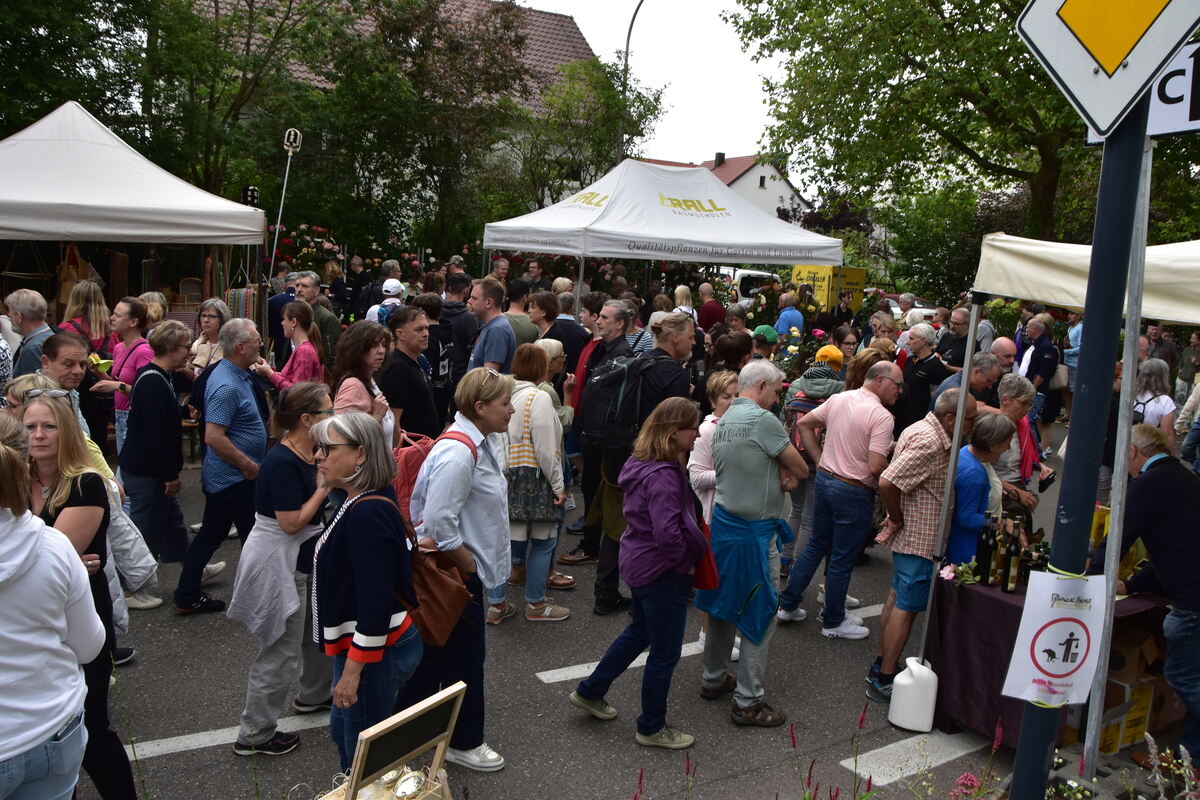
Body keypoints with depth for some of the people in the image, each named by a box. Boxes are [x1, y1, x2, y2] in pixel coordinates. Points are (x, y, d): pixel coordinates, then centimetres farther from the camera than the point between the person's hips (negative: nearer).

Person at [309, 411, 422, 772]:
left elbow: (376, 602, -28)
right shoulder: (370, 500, 4)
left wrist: (353, 670, -23)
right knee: (343, 729, 24)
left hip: (375, 651, -10)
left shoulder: (367, 515, -26)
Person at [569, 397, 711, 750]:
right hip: (663, 573, -10)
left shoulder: (641, 463, 3)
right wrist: (687, 562, -17)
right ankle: (652, 728, 26)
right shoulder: (664, 476, -28)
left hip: (638, 562, 10)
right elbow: (668, 534, -34)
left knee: (639, 632, 28)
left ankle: (589, 692, 41)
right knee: (665, 652, 8)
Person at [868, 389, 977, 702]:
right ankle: (884, 682, 2)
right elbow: (887, 482, -32)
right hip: (920, 538, -11)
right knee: (907, 607, -4)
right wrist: (897, 519, -18)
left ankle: (881, 667, 29)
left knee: (897, 598, 18)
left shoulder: (927, 430, 9)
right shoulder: (929, 442, -24)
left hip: (911, 535, 11)